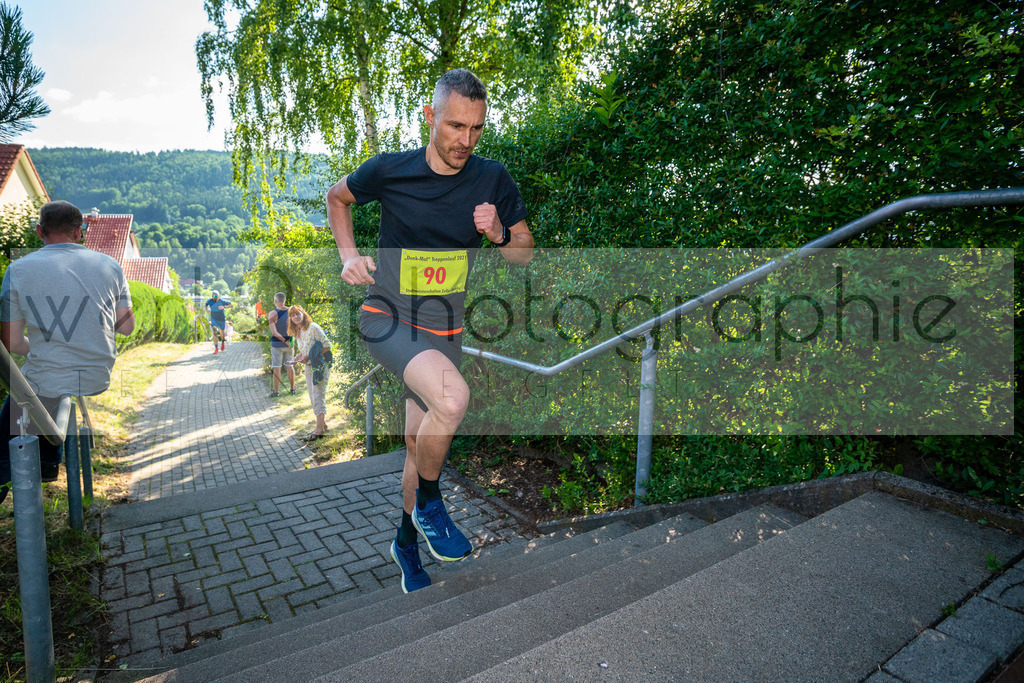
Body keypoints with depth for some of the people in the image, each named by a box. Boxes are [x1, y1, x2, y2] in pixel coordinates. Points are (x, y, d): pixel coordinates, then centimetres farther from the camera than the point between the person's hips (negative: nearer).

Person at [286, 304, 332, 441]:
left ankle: (320, 429, -3)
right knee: (313, 398, 12)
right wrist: (295, 359, 0)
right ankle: (323, 424, 22)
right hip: (309, 367, 9)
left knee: (318, 396, -8)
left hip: (320, 366, -9)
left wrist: (309, 357, -20)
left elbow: (327, 345, -17)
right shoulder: (297, 332, 10)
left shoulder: (313, 328, -15)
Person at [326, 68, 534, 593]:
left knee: (421, 440, 12)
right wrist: (349, 255, -3)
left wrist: (499, 235, -16)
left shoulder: (493, 180, -3)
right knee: (452, 397, -31)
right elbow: (337, 198, 12)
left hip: (443, 329, 3)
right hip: (386, 317, -3)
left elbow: (526, 253, 6)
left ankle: (406, 541, 37)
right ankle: (429, 505, -2)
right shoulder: (389, 170, -8)